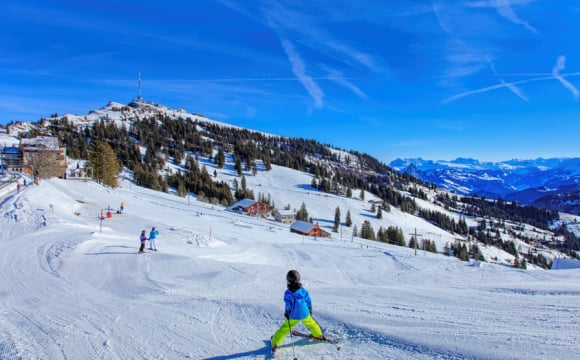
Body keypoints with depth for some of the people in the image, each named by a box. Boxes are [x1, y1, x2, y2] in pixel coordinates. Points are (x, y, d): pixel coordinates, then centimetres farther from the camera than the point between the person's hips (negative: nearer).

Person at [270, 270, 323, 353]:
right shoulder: (303, 290, -9)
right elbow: (309, 302, 1)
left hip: (293, 316, -2)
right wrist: (310, 310, 17)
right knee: (311, 323, 28)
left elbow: (288, 305, -16)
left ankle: (275, 342, 11)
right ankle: (318, 335, 47)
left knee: (285, 328, 11)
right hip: (305, 314, 2)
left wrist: (286, 313, 1)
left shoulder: (288, 293, -18)